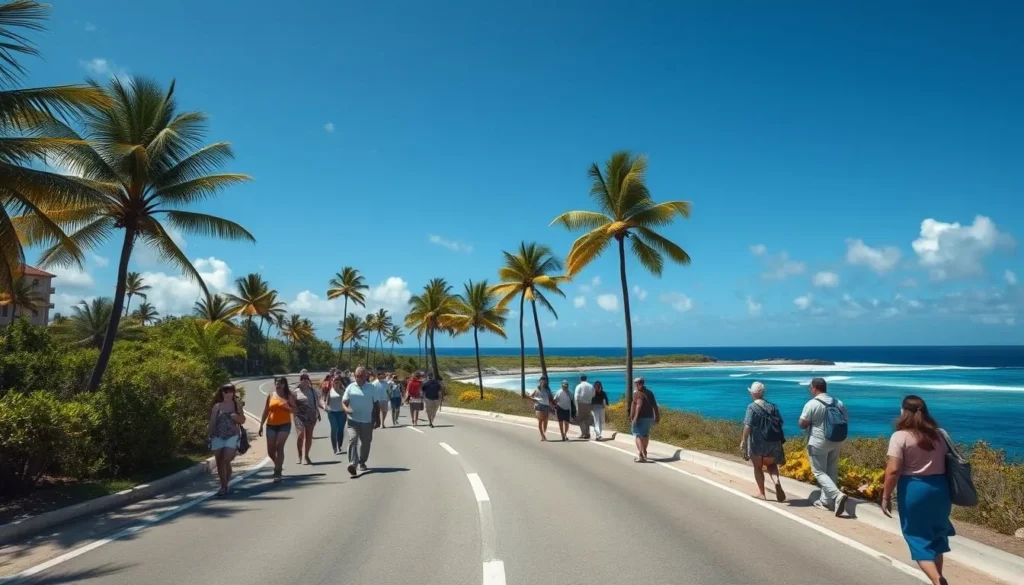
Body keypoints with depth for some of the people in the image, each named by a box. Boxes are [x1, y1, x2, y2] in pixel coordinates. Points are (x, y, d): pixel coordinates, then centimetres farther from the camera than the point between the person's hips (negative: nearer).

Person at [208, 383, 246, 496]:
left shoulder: (237, 405, 3)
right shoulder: (217, 406, 2)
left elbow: (243, 420, 7)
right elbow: (212, 423, 4)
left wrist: (237, 417, -14)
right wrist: (210, 438, 2)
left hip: (232, 436, -1)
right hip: (218, 437, 1)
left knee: (226, 460, -12)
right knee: (219, 462, 4)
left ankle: (225, 484, 8)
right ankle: (224, 486, 15)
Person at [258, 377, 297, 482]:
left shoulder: (289, 396, 2)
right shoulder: (270, 396, 8)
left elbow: (295, 410, 2)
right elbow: (265, 411, 11)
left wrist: (288, 406, -18)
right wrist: (261, 425, 8)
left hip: (284, 425, -3)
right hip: (271, 425, 3)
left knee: (279, 447, -15)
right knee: (270, 451, 5)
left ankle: (277, 472, -10)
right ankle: (278, 465, 35)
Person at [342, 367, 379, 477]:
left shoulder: (371, 388, 4)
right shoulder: (350, 387, 3)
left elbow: (377, 403, 8)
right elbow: (344, 402, 2)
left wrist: (377, 418, 6)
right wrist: (346, 409, -20)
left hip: (367, 420, 1)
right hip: (353, 420, -1)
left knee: (365, 443, 11)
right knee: (353, 439, -19)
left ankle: (362, 462, 31)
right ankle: (352, 464, -25)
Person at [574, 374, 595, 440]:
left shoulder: (579, 386, -5)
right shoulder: (591, 386, 7)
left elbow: (576, 397, -12)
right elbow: (593, 396, 5)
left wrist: (577, 406, -11)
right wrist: (592, 406, 10)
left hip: (581, 404, -4)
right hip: (588, 404, 4)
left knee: (579, 419, 4)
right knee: (587, 420, 13)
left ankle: (583, 432, -10)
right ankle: (587, 433, 10)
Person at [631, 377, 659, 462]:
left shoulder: (638, 393, -12)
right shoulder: (649, 392, 13)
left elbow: (639, 405, -24)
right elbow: (655, 405, 12)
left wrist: (635, 417, -25)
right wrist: (657, 417, 16)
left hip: (640, 417, -8)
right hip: (649, 417, 8)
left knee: (638, 435, -5)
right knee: (645, 435, 21)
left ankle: (642, 455, -17)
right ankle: (643, 452, 36)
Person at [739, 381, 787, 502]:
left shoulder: (752, 407, -11)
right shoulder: (772, 406, 3)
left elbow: (747, 425, -17)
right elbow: (780, 424, 4)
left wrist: (743, 440, -10)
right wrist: (778, 439, 16)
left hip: (757, 442, -4)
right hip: (773, 442, 4)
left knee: (758, 467, 13)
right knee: (771, 464, 21)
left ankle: (761, 493, 18)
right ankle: (777, 481, -7)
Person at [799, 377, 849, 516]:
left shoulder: (812, 404, -14)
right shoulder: (839, 403, 4)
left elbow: (802, 424, -11)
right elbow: (844, 422, 13)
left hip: (818, 443, -6)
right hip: (836, 442, 6)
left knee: (819, 472, 1)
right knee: (831, 472, 14)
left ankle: (837, 495, -19)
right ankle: (826, 501, 20)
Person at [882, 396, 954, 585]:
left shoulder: (900, 436, -12)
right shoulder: (938, 434, 6)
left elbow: (893, 470, -17)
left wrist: (886, 496, -9)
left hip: (914, 490, -6)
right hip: (939, 488, 6)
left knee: (919, 538, 4)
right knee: (936, 535, 20)